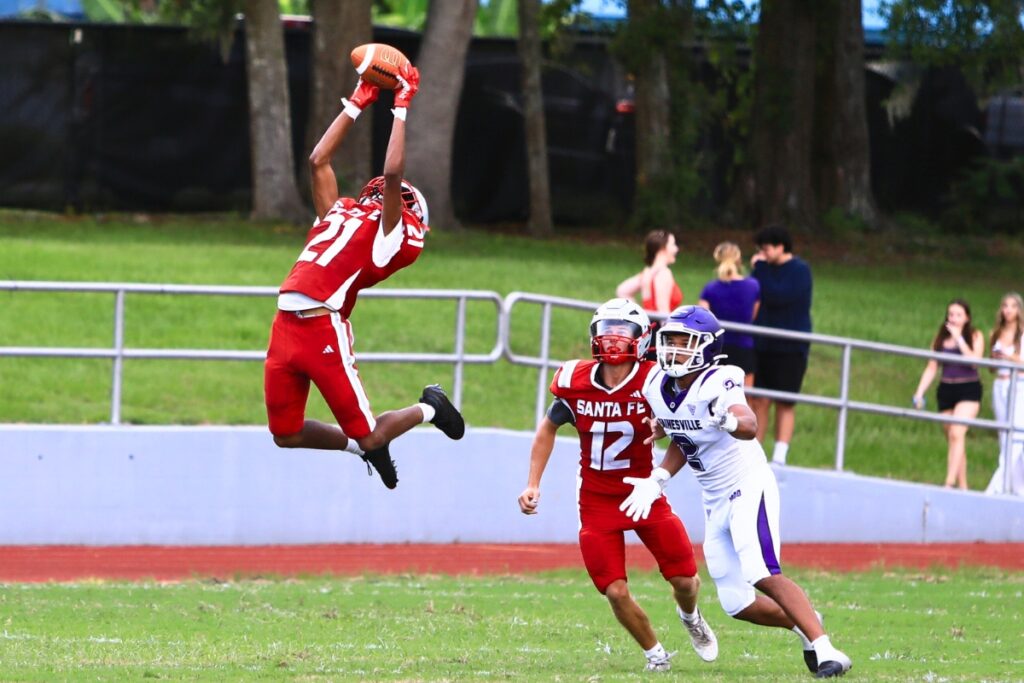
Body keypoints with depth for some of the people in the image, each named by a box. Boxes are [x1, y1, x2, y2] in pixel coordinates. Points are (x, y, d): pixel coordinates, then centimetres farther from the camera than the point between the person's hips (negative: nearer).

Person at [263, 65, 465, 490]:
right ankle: (362, 446, 34)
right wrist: (359, 103, 29)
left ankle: (428, 408, 28)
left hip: (325, 330, -7)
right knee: (286, 434, 7)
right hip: (287, 324, 7)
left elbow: (393, 171, -9)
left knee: (367, 436, -2)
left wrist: (402, 107, -1)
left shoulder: (390, 230, 4)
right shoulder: (338, 214, 23)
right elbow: (319, 160, 29)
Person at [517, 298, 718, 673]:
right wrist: (533, 484, 6)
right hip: (596, 501, 1)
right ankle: (654, 653, 18)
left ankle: (690, 616, 35)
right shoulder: (575, 382, -8)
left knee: (685, 581, -2)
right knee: (616, 593, -8)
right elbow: (548, 428, 10)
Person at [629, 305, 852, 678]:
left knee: (763, 576, -25)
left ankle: (825, 650, -23)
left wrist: (731, 420, -65)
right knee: (738, 604, 5)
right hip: (715, 503, 7)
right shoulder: (658, 386, -1)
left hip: (749, 488, -7)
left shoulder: (717, 384, -23)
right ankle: (804, 625, 29)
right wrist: (658, 480, 5)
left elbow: (749, 427, -43)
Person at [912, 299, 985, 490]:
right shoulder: (941, 338, 10)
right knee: (952, 439, 6)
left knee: (957, 433, -21)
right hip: (946, 390, 5)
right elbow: (931, 367, 10)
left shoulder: (975, 336, 0)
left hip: (969, 390, -5)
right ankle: (962, 487, 13)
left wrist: (959, 338, -15)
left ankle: (949, 483, -26)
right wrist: (920, 392, 1)